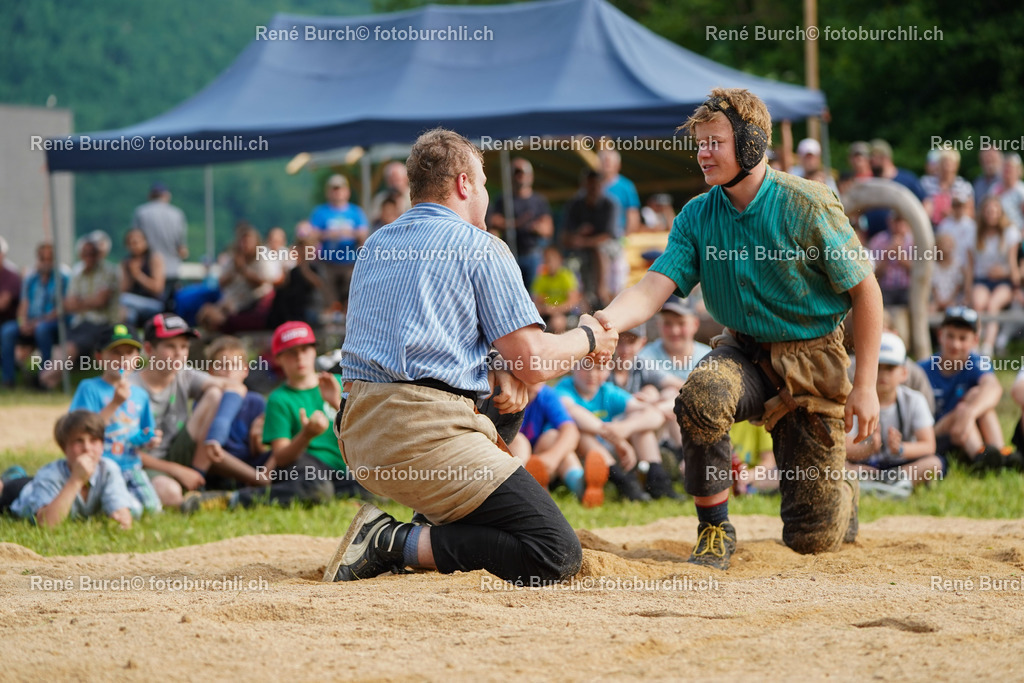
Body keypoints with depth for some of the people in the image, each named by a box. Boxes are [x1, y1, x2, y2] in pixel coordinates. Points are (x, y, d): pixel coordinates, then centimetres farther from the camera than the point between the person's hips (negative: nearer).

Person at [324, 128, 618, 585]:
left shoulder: (375, 246, 21)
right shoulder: (481, 248, -1)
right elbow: (533, 361, -4)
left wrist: (500, 370, 16)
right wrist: (587, 339, 17)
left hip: (357, 440, 8)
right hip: (425, 436, -8)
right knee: (558, 556, -10)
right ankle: (401, 544, -19)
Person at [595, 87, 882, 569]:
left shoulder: (805, 205, -15)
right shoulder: (697, 217, -4)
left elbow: (864, 291, -8)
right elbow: (656, 286, -15)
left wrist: (864, 386, -11)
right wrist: (609, 321, -38)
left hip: (813, 360, -3)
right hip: (745, 352, 3)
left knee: (811, 539, -3)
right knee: (701, 393, -36)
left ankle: (843, 498, 36)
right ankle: (715, 531, -18)